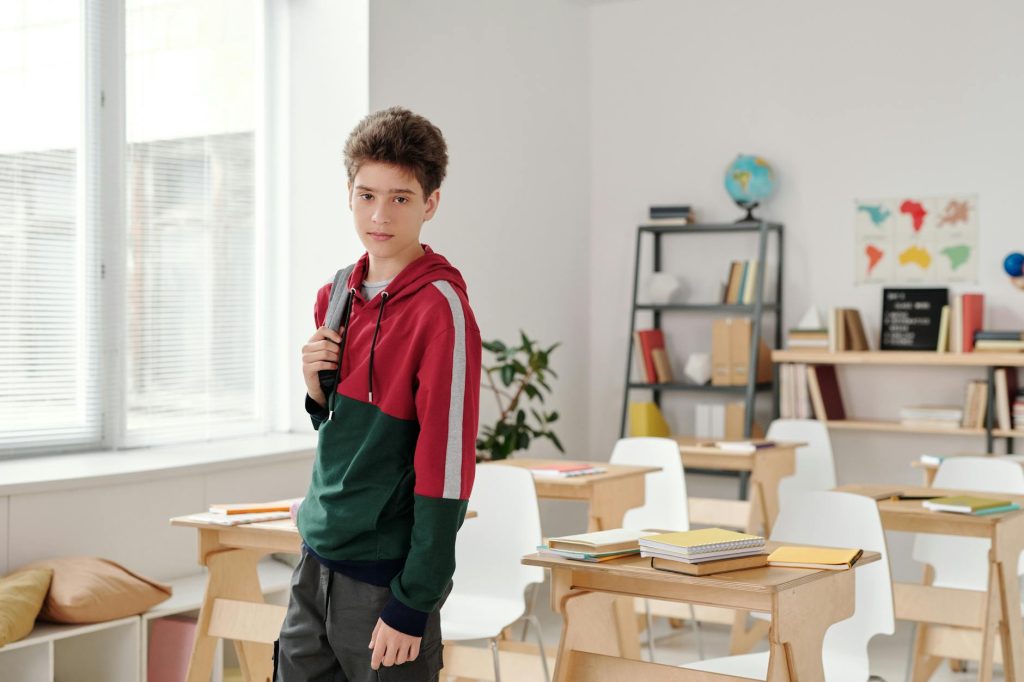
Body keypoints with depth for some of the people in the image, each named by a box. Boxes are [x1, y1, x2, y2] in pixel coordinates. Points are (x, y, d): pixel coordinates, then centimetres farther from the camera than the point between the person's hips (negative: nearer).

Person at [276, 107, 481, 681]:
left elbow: (446, 465, -18)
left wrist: (412, 603, -17)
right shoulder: (339, 294, 8)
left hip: (384, 571, -7)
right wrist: (318, 391, -3)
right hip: (318, 556, 7)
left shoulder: (440, 308, -16)